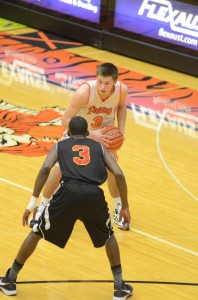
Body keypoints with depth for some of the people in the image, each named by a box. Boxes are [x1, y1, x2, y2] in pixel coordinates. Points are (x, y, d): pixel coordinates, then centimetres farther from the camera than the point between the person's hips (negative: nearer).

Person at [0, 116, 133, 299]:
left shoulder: (60, 145, 26)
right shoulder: (99, 147, 29)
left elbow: (45, 169, 6)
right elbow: (119, 174, 16)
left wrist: (33, 203, 7)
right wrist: (125, 207, 24)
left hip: (69, 192, -1)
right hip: (93, 194, 1)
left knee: (37, 232, 21)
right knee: (108, 236, 29)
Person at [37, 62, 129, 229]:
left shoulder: (122, 90, -27)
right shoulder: (84, 92, -40)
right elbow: (66, 120, -34)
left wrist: (121, 130, -13)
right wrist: (91, 134, -41)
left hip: (105, 132, 3)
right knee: (60, 169, 1)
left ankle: (118, 210, 20)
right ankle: (42, 207, 23)